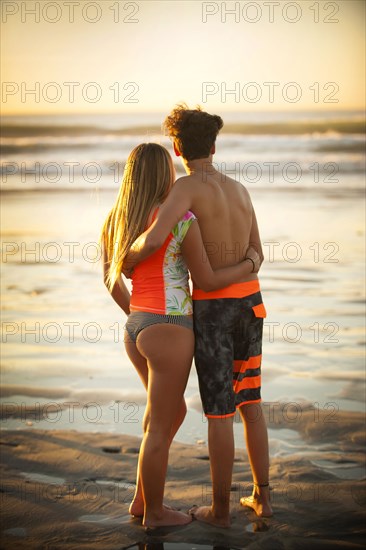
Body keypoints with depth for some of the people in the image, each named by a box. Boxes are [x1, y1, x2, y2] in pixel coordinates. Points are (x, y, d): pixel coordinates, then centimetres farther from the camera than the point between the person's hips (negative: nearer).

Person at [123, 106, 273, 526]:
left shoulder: (188, 186, -14)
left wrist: (124, 264, -8)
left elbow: (152, 240, -29)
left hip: (213, 308, -6)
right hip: (249, 302, 6)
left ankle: (220, 508, 13)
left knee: (218, 411, 3)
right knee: (248, 402, 17)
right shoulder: (240, 189, 10)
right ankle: (261, 497, 21)